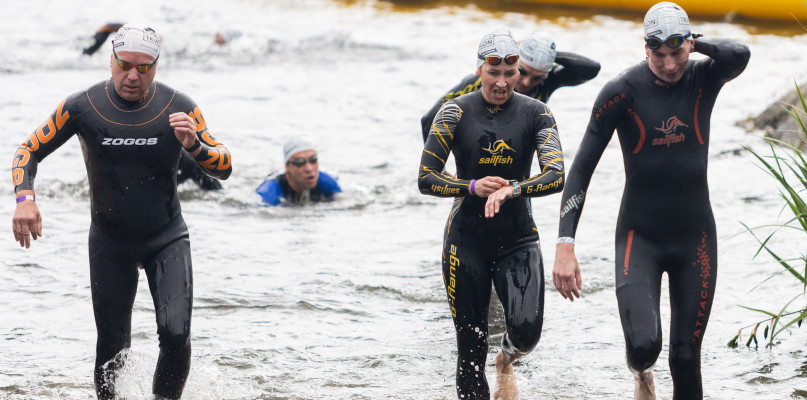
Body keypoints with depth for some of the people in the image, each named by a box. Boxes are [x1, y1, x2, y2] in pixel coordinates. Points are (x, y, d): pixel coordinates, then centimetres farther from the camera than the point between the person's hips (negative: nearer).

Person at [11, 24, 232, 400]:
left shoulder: (178, 107, -10)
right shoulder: (81, 107, -10)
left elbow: (224, 168, -6)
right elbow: (29, 151, -1)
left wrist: (194, 145, -27)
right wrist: (25, 198, -19)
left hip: (167, 239, 0)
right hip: (110, 241, 1)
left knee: (176, 334, -17)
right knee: (113, 348, 3)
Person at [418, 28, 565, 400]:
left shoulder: (535, 113, -2)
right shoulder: (456, 112, -4)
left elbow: (556, 175, -15)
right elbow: (426, 178, -4)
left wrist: (511, 189, -31)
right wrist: (472, 187, -19)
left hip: (518, 239, 0)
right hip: (467, 239, 0)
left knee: (526, 329, -18)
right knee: (471, 347, -1)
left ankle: (506, 361, 18)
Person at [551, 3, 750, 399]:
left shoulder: (703, 77, -5)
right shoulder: (623, 91, -11)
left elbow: (739, 55, -29)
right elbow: (582, 167, -11)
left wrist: (694, 44, -10)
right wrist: (565, 245, -19)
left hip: (695, 239, 2)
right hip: (639, 237, -2)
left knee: (685, 359, 2)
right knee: (643, 346, -19)